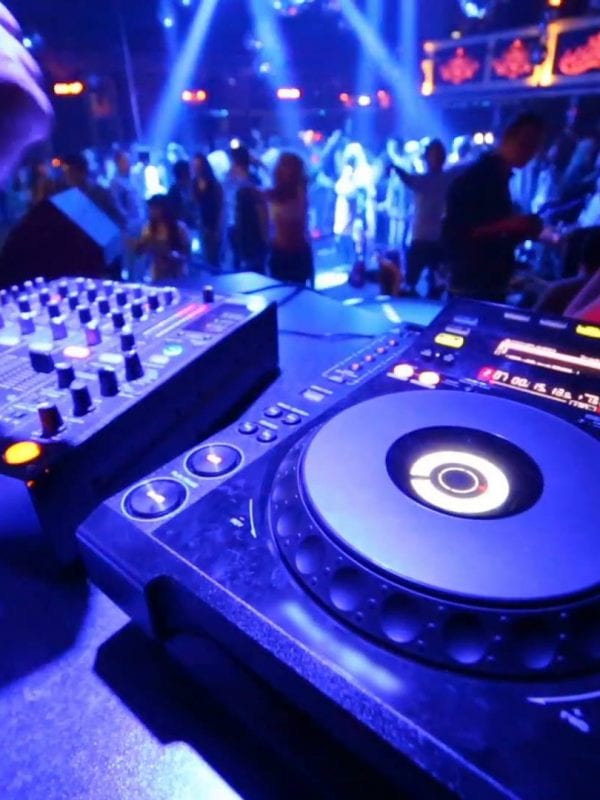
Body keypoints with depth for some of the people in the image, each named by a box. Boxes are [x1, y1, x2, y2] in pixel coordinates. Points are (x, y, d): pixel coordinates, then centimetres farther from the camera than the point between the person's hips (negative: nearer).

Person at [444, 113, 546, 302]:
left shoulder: (500, 179, 16)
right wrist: (506, 226, -22)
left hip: (493, 284, 9)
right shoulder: (474, 176, -10)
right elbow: (455, 232, -19)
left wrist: (525, 229, 3)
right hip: (470, 285, -9)